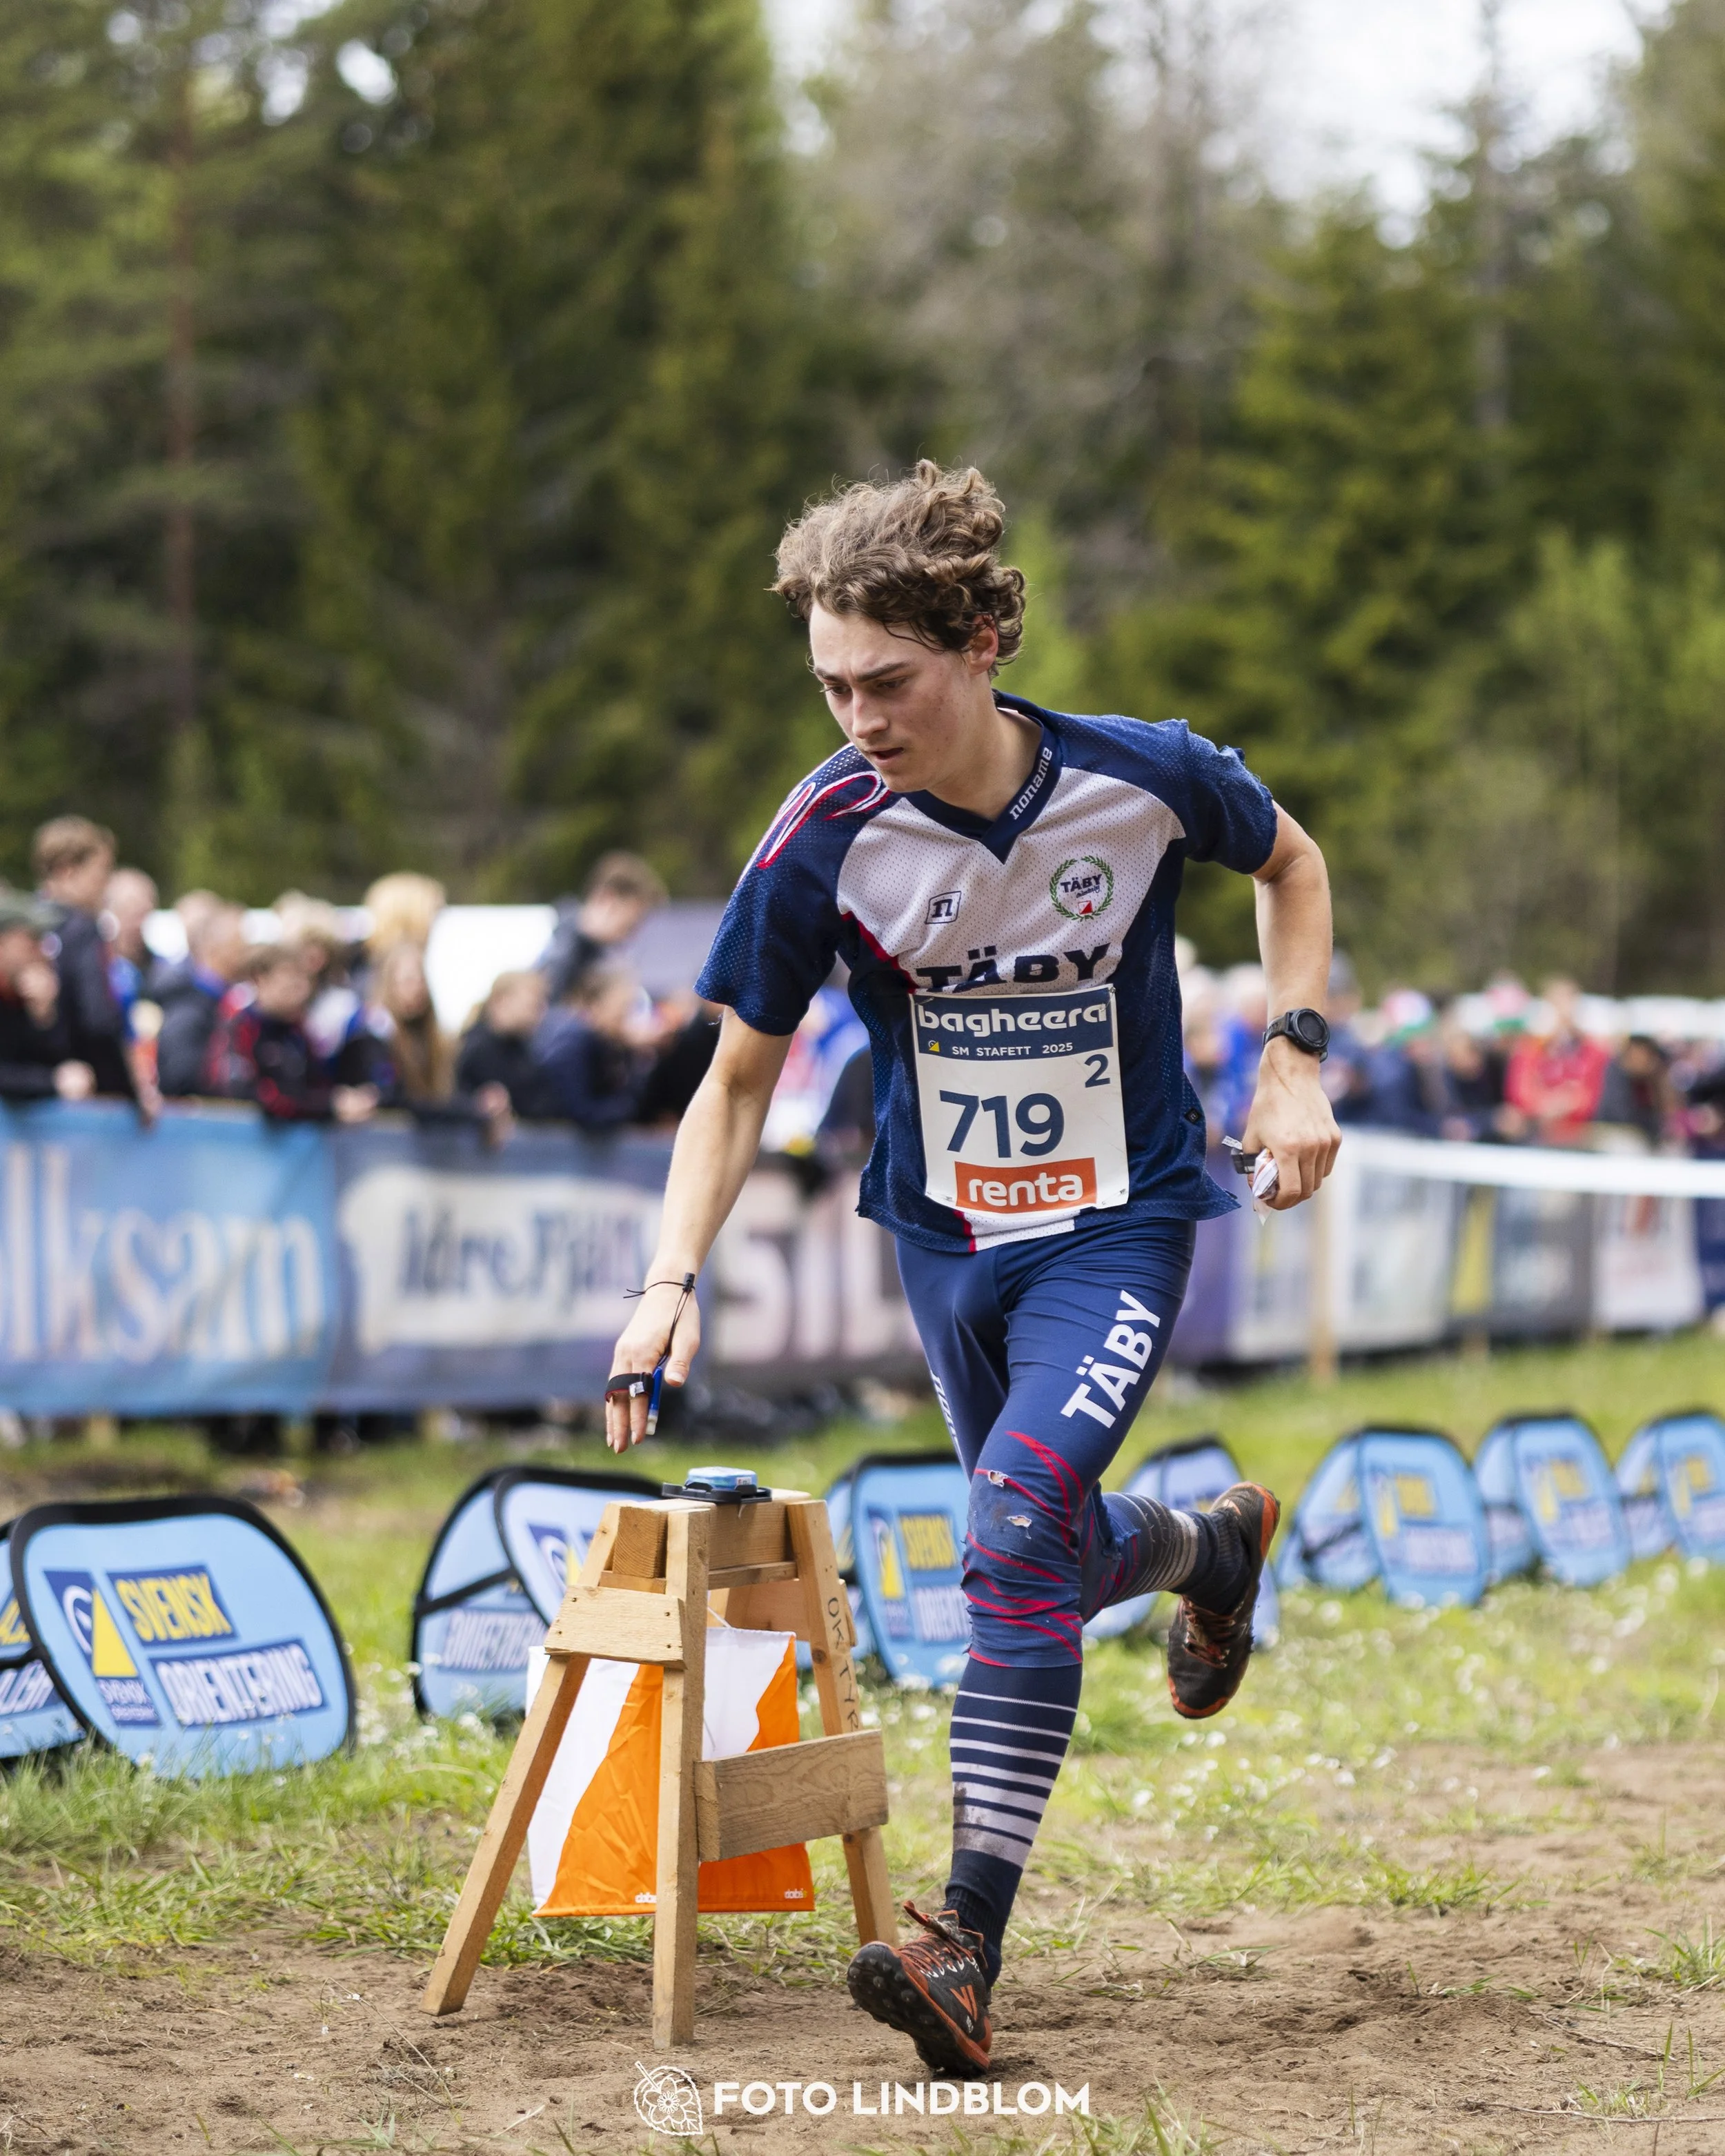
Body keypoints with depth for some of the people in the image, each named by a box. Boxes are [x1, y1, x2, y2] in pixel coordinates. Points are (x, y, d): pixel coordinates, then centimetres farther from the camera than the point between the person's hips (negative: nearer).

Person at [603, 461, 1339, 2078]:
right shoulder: (825, 835, -18)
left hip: (1118, 1227, -3)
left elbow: (1292, 865, 6)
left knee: (1024, 1512, -24)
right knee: (1036, 1548, 15)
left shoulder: (1148, 781, -19)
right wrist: (671, 1283, -19)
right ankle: (1210, 1547, 50)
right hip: (946, 1234, 3)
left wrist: (1293, 1060, -5)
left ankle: (971, 1940, -18)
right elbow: (738, 1082, -7)